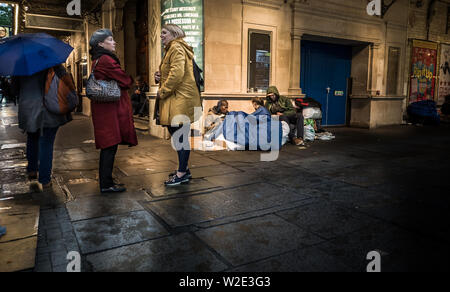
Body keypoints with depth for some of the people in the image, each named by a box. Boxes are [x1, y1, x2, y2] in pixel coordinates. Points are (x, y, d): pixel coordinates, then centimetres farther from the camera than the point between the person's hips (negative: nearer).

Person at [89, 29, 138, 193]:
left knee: (108, 146, 14)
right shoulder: (106, 59, -13)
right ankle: (106, 184, 1)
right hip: (110, 107, -10)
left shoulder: (97, 60, 18)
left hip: (104, 107, 10)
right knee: (110, 145, -5)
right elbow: (125, 81, -14)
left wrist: (126, 81, 4)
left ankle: (105, 181, 23)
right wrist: (130, 80, 7)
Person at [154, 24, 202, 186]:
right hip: (174, 99, 11)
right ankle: (184, 169, 23)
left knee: (180, 135, -7)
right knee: (176, 133, 13)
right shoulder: (171, 49, 24)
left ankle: (182, 173, -1)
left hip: (181, 99, -11)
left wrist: (162, 91, -13)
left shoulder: (176, 48, -8)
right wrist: (159, 77, 10)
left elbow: (177, 74, -21)